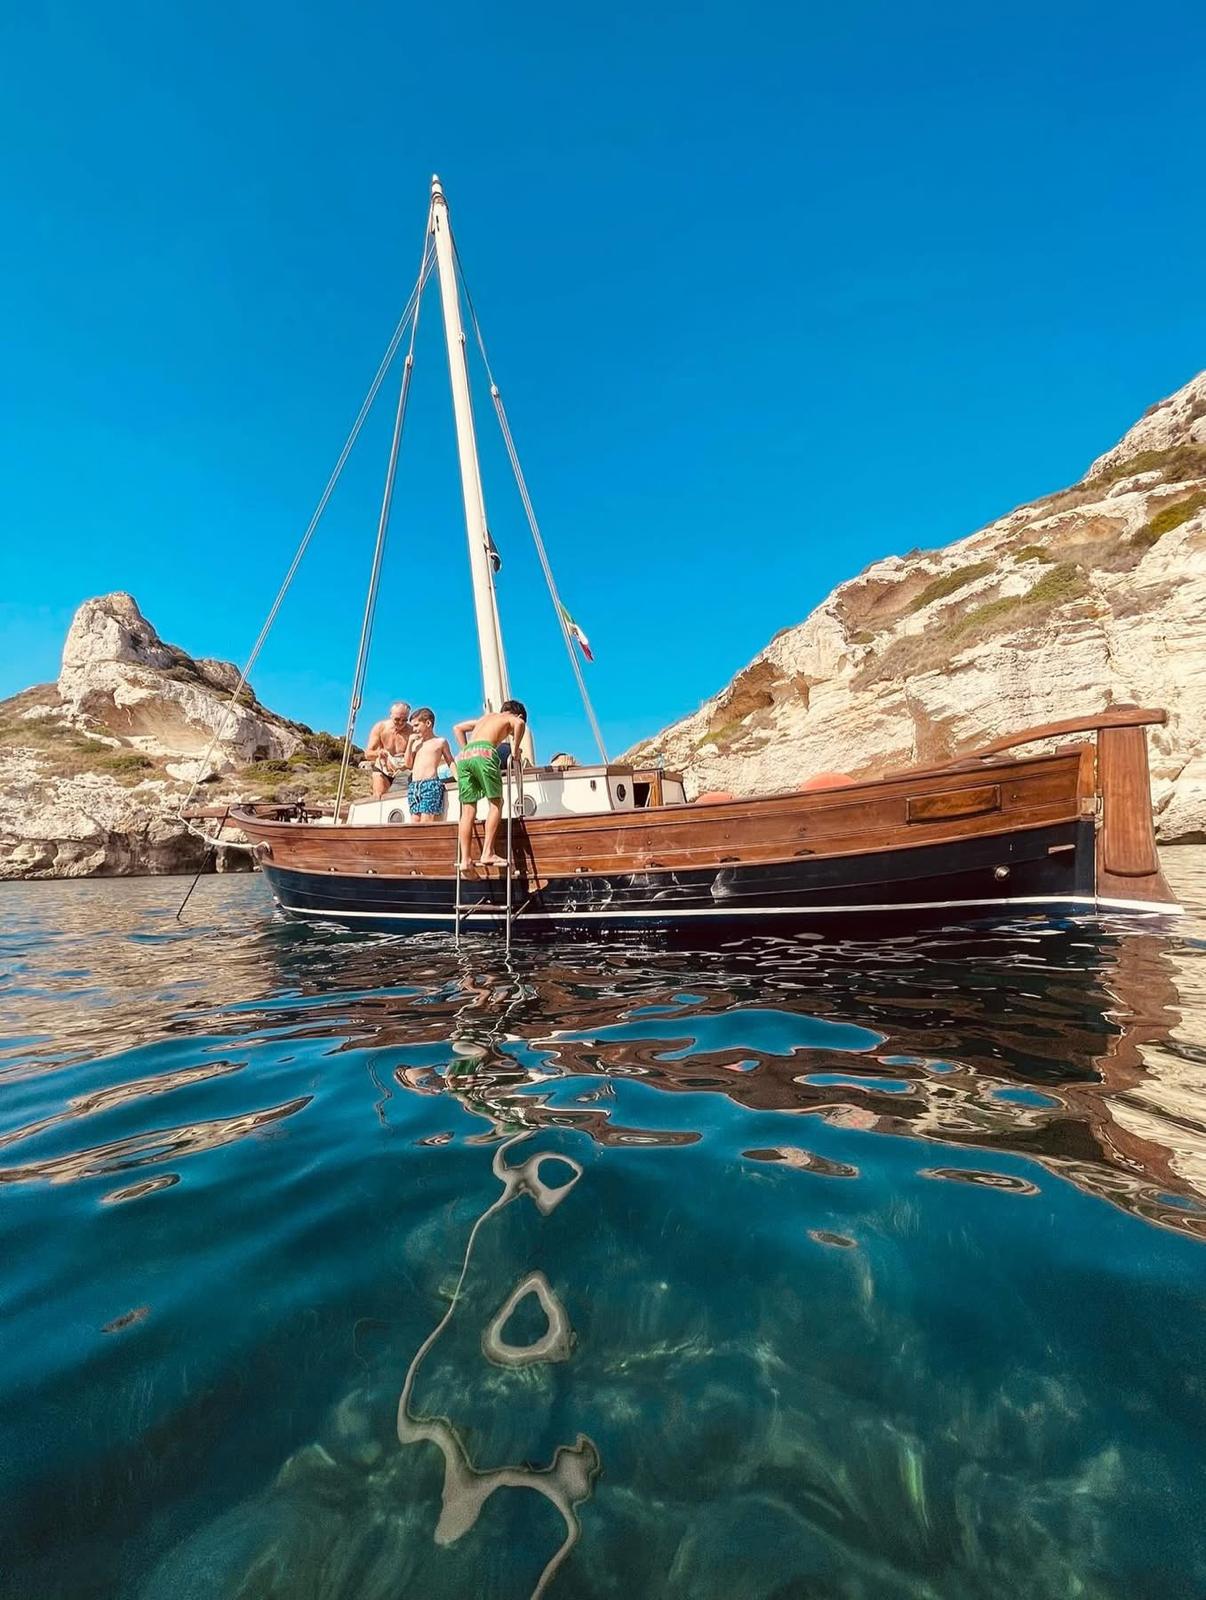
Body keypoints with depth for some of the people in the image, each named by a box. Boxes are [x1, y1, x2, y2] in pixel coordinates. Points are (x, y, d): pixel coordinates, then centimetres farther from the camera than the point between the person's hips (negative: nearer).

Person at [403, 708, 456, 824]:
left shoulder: (440, 741, 8)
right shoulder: (416, 742, 22)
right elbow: (409, 765, 16)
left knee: (426, 821, -15)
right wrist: (410, 743, 11)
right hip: (414, 786, 5)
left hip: (431, 784, -5)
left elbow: (450, 762, 11)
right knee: (415, 821, -3)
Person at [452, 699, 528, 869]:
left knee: (468, 811, 5)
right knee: (496, 803, 2)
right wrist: (515, 749, 3)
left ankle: (464, 859, 0)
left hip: (464, 756, 6)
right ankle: (487, 853, -9)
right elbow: (520, 724, -7)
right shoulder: (511, 718, 19)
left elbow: (458, 728, 38)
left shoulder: (486, 716, 37)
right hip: (483, 753, -6)